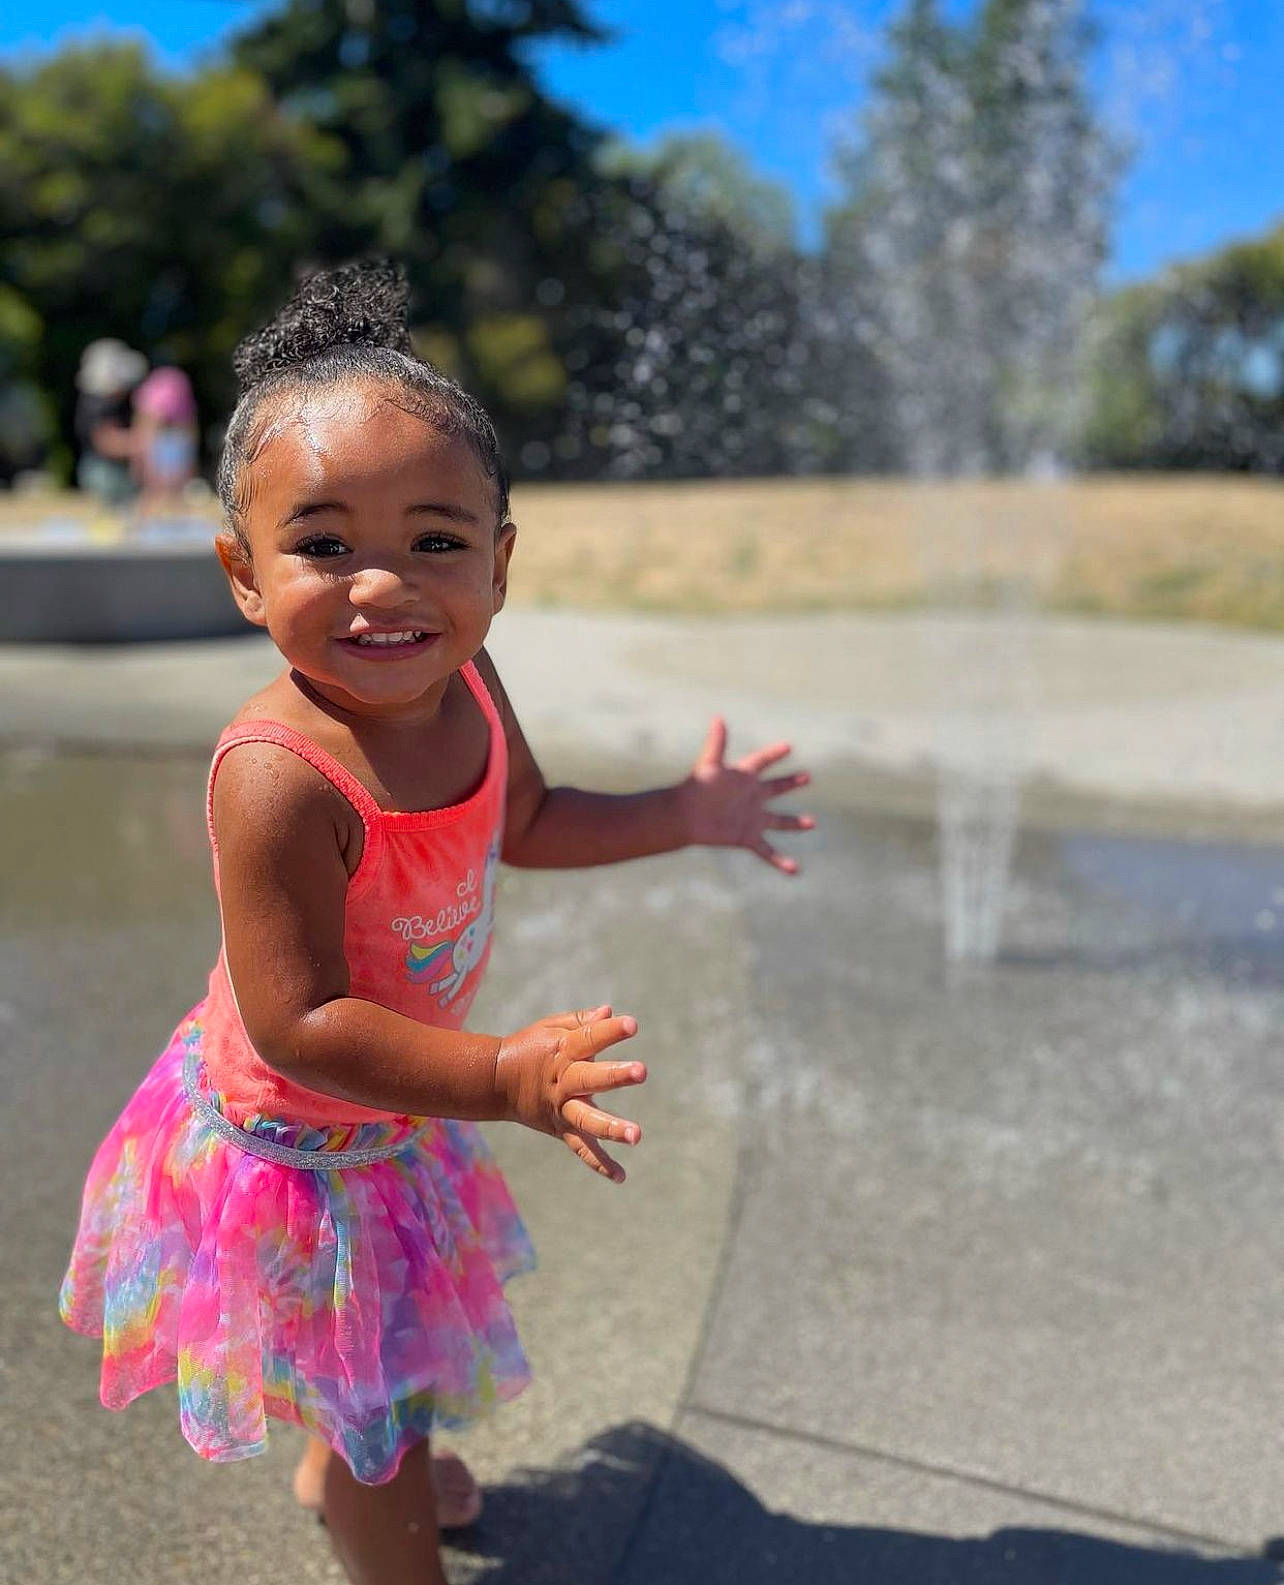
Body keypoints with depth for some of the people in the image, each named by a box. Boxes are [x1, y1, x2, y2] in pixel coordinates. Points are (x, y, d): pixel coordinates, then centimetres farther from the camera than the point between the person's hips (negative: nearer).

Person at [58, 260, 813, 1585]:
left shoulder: (458, 683, -14)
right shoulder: (280, 777, -39)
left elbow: (526, 821, 5)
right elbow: (297, 1025, -35)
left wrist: (685, 814, 0)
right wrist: (506, 1078, -41)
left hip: (390, 1105, 8)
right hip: (296, 1138, -8)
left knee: (379, 1349, 34)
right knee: (380, 1400, 15)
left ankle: (342, 1462, 64)